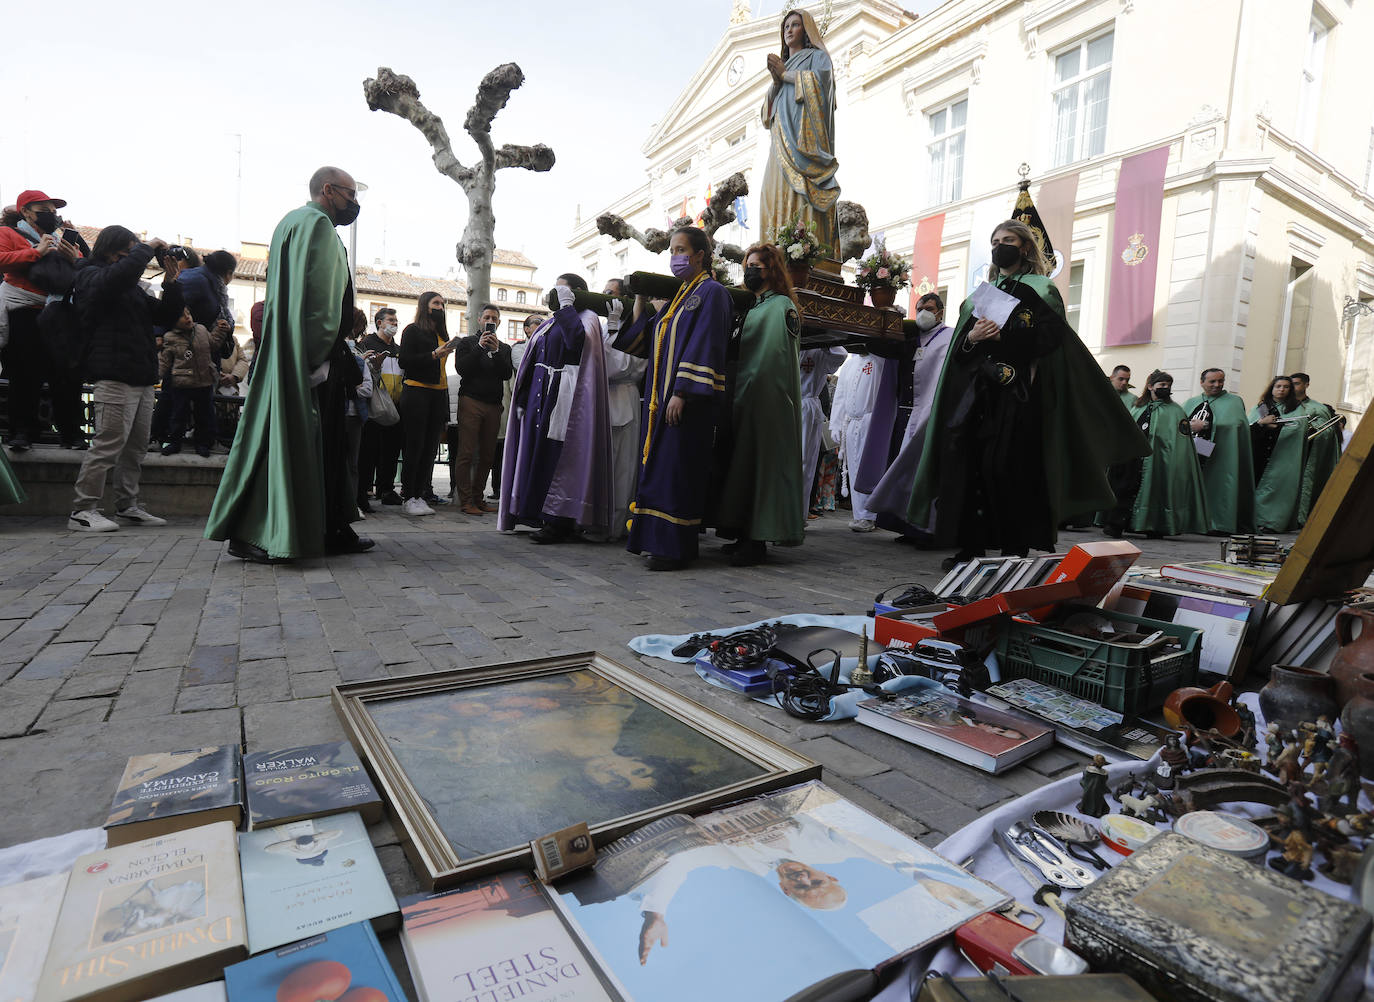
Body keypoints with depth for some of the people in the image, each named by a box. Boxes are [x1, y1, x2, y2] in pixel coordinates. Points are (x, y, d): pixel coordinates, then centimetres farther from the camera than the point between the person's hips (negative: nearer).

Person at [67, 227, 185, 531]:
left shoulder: (133, 288, 23)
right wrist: (148, 248, -10)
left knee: (136, 447, 11)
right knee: (109, 444, -11)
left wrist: (170, 282, 8)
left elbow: (167, 316, 20)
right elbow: (122, 272, -25)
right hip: (115, 378, -9)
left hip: (142, 379, 9)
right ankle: (82, 511, -5)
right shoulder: (91, 276, -2)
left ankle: (127, 506, 19)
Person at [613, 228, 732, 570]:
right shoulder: (677, 297, 22)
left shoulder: (711, 292, -4)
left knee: (676, 469, -9)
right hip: (662, 398, 9)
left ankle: (676, 547, -4)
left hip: (687, 400, -9)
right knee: (660, 468, 8)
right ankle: (663, 541, 15)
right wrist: (640, 298, 16)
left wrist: (682, 392, -22)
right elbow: (640, 341, 19)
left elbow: (703, 346, -16)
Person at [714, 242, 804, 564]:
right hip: (742, 398, 8)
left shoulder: (782, 305, -3)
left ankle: (758, 538, -4)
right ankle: (746, 532, 13)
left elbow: (776, 360, -13)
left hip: (767, 399, -8)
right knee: (742, 462, 6)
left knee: (763, 462, -6)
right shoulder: (748, 306, 21)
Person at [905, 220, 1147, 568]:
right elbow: (957, 348, 16)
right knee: (967, 459, -7)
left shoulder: (1041, 290, 10)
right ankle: (971, 546, -3)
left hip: (1018, 391, -4)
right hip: (977, 389, 4)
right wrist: (971, 338, -6)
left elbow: (1051, 338, -4)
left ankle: (1014, 549, -7)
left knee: (1005, 464, -13)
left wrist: (1003, 336, -13)